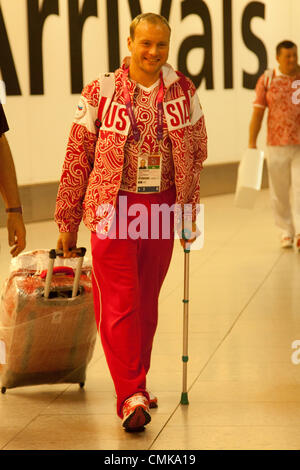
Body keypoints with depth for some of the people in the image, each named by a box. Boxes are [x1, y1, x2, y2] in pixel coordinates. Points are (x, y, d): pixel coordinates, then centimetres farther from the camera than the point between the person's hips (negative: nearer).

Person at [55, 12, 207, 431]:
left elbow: (196, 155, 14)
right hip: (114, 208, -3)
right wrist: (67, 222, 2)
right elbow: (77, 159, 1)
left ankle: (134, 385, 24)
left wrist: (190, 212, 14)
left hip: (163, 209, 3)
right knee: (120, 302, -8)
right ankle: (131, 396, -6)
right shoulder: (100, 93, -3)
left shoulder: (184, 92, 5)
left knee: (146, 302, 11)